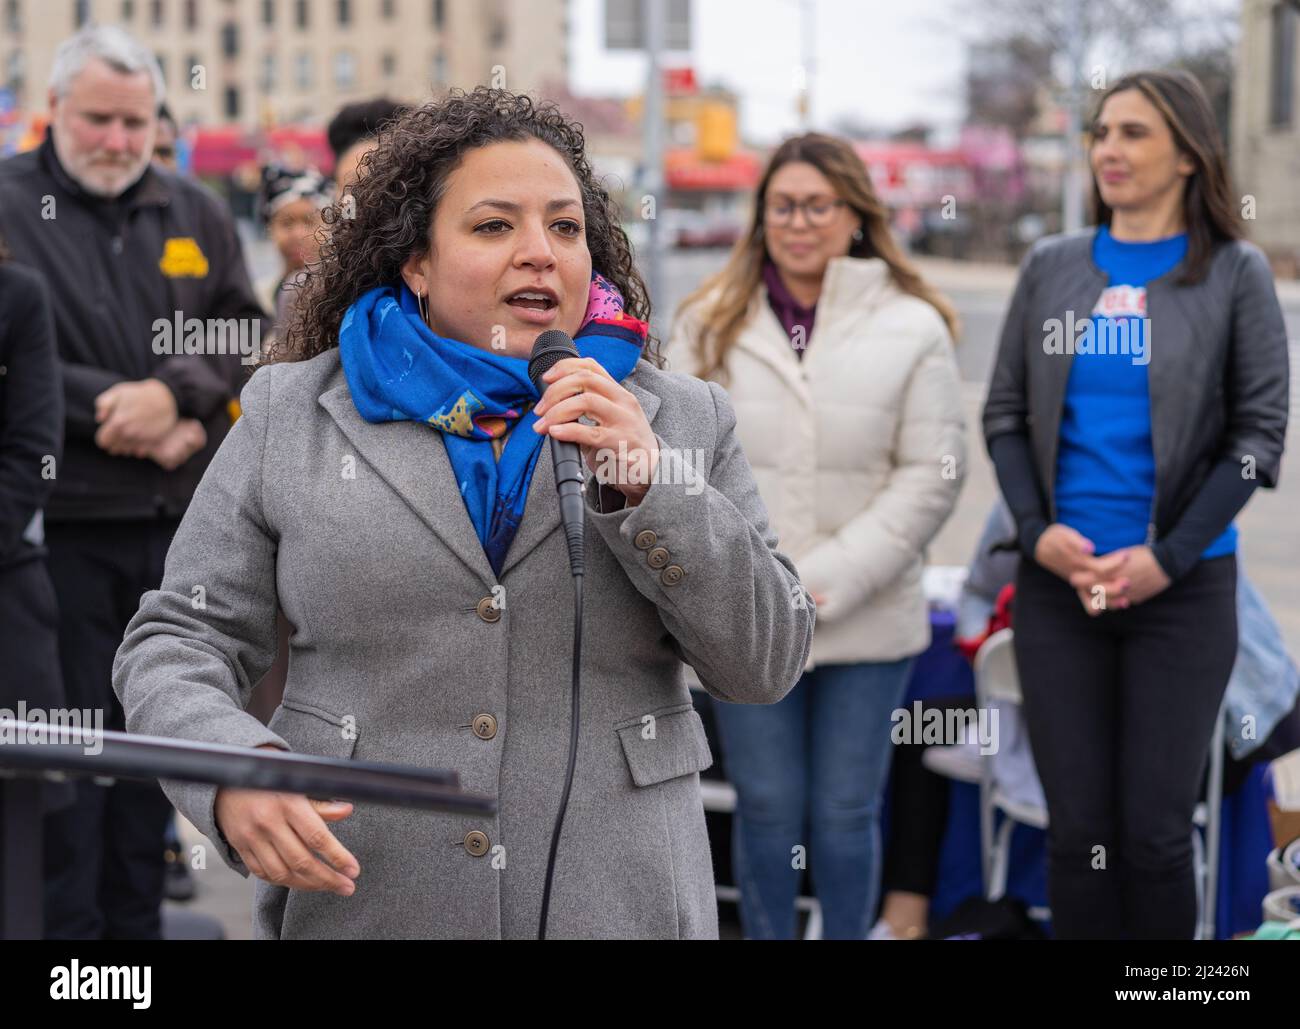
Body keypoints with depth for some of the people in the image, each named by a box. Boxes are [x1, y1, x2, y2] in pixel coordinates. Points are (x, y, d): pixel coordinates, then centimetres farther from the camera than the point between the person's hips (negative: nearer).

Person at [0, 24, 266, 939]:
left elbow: (246, 335, 7)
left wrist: (170, 395, -12)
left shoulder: (195, 215, 13)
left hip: (175, 520, 5)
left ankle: (138, 919, 21)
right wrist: (126, 420, -13)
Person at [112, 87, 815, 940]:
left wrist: (647, 486, -15)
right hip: (354, 903, 0)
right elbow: (180, 642, 2)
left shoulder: (685, 419, 5)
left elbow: (768, 662, -1)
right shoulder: (291, 415, 3)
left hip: (615, 901, 1)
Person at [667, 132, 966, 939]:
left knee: (847, 812, 8)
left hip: (867, 623, -1)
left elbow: (932, 474, -5)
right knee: (767, 809, 9)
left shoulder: (912, 327, -3)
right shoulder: (711, 324, 4)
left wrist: (830, 581, -11)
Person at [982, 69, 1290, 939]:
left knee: (1155, 830, 1)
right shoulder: (1051, 266, 7)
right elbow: (1006, 414, 8)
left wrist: (1167, 557, -11)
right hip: (1058, 582, 3)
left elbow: (1259, 434, -3)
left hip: (1184, 585, -2)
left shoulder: (1235, 274, 0)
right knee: (1077, 830, 5)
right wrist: (1038, 531, -7)